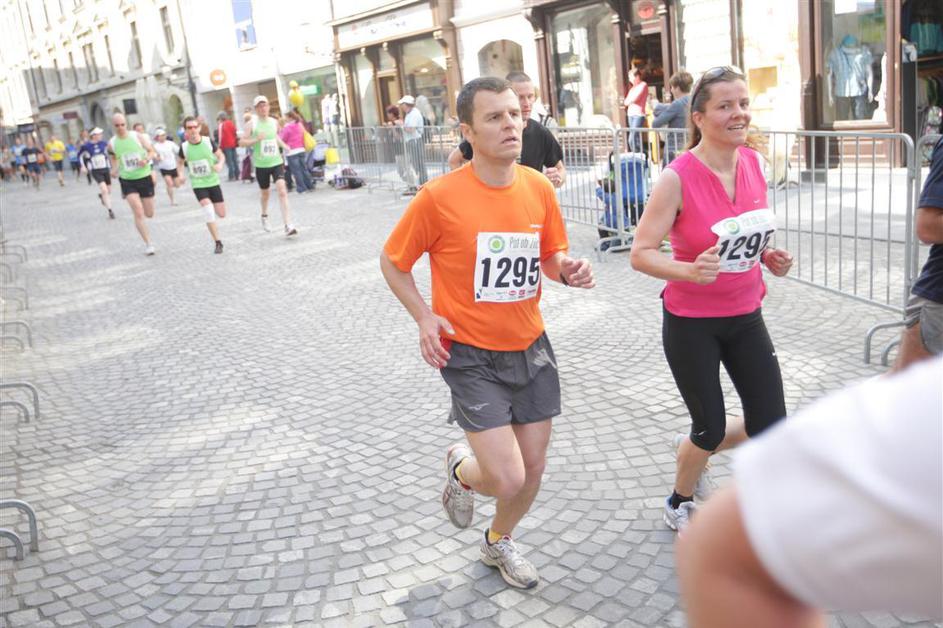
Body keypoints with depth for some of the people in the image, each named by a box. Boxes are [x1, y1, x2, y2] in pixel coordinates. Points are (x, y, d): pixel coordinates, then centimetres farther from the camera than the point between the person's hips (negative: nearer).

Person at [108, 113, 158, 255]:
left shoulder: (138, 136, -7)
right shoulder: (112, 143, -2)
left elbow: (152, 151, -1)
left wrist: (147, 159, -22)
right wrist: (115, 170, 0)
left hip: (145, 178, 0)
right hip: (127, 181, 0)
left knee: (149, 214, 8)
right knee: (138, 212, -14)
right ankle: (148, 244, -5)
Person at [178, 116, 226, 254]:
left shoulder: (208, 142, -10)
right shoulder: (184, 147, -7)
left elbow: (221, 156, 1)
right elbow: (181, 162, 11)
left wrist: (220, 164, -20)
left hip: (213, 181, 1)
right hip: (198, 184, -1)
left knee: (222, 214, 3)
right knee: (208, 210, -21)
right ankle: (218, 243, -11)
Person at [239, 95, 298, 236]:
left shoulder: (274, 122, 7)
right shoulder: (252, 123, -4)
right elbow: (242, 142, -5)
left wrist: (283, 145, 13)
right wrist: (256, 140, -20)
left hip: (276, 162, 1)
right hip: (261, 165, -1)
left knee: (282, 191, -15)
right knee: (265, 193, 15)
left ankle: (288, 226, -19)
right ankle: (264, 216, 47)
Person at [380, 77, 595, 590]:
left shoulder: (539, 187, -4)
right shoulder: (440, 196, -17)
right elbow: (393, 263, -3)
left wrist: (568, 271, -11)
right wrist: (424, 316, -16)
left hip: (530, 347, 5)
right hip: (470, 353, -5)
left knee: (533, 469, 14)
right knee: (507, 479, -11)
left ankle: (499, 542, 45)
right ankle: (460, 469, 27)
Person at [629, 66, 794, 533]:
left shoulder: (753, 162, -1)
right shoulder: (677, 177, -19)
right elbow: (640, 253, -18)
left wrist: (770, 257, -4)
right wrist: (688, 270, -35)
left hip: (745, 317, 6)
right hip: (690, 323, -5)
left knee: (770, 428, 7)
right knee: (711, 427, 5)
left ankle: (692, 449, 39)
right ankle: (679, 504, 36)